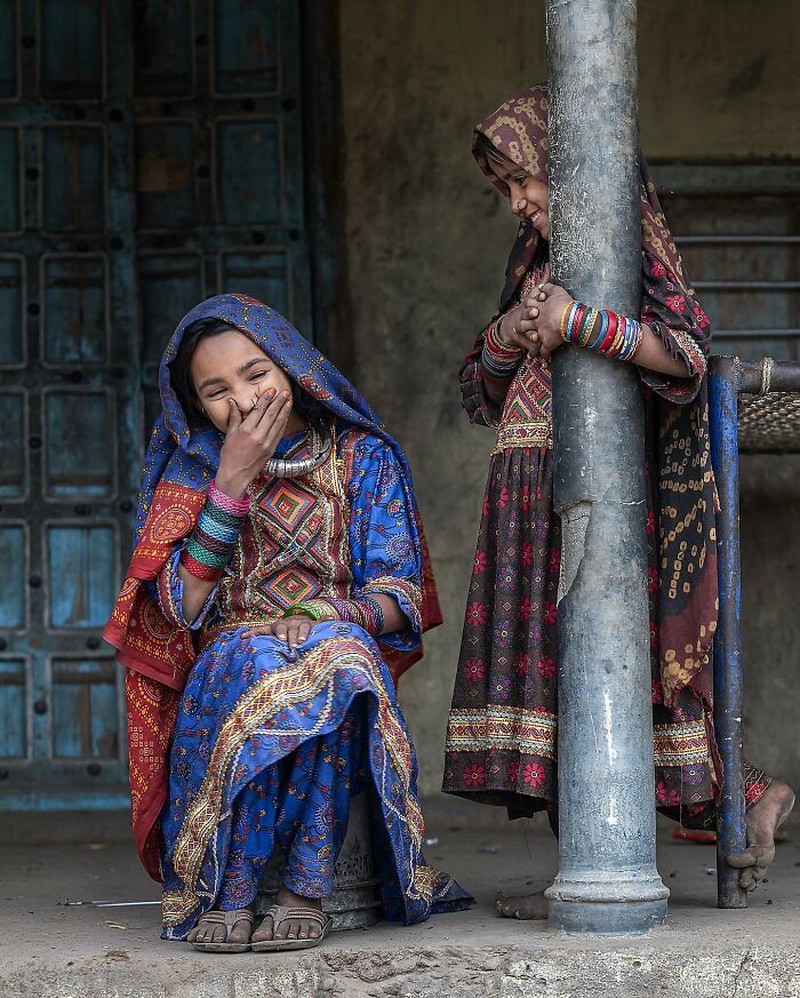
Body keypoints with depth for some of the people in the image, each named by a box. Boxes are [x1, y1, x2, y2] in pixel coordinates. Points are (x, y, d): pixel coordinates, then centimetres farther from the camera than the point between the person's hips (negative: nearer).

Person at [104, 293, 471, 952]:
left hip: (348, 657, 0)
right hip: (221, 676, 0)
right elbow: (183, 607, -4)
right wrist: (231, 481, -10)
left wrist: (329, 619, -23)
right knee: (251, 653, -36)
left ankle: (306, 890, -35)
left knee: (333, 648, -37)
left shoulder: (364, 456, 7)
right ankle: (224, 897, -35)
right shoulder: (190, 468, 9)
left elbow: (397, 598, 0)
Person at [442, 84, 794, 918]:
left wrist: (579, 324, -23)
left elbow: (688, 353, -19)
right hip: (535, 500, 7)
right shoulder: (533, 262, 19)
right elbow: (485, 395, 19)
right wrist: (506, 339, -2)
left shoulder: (635, 248, -4)